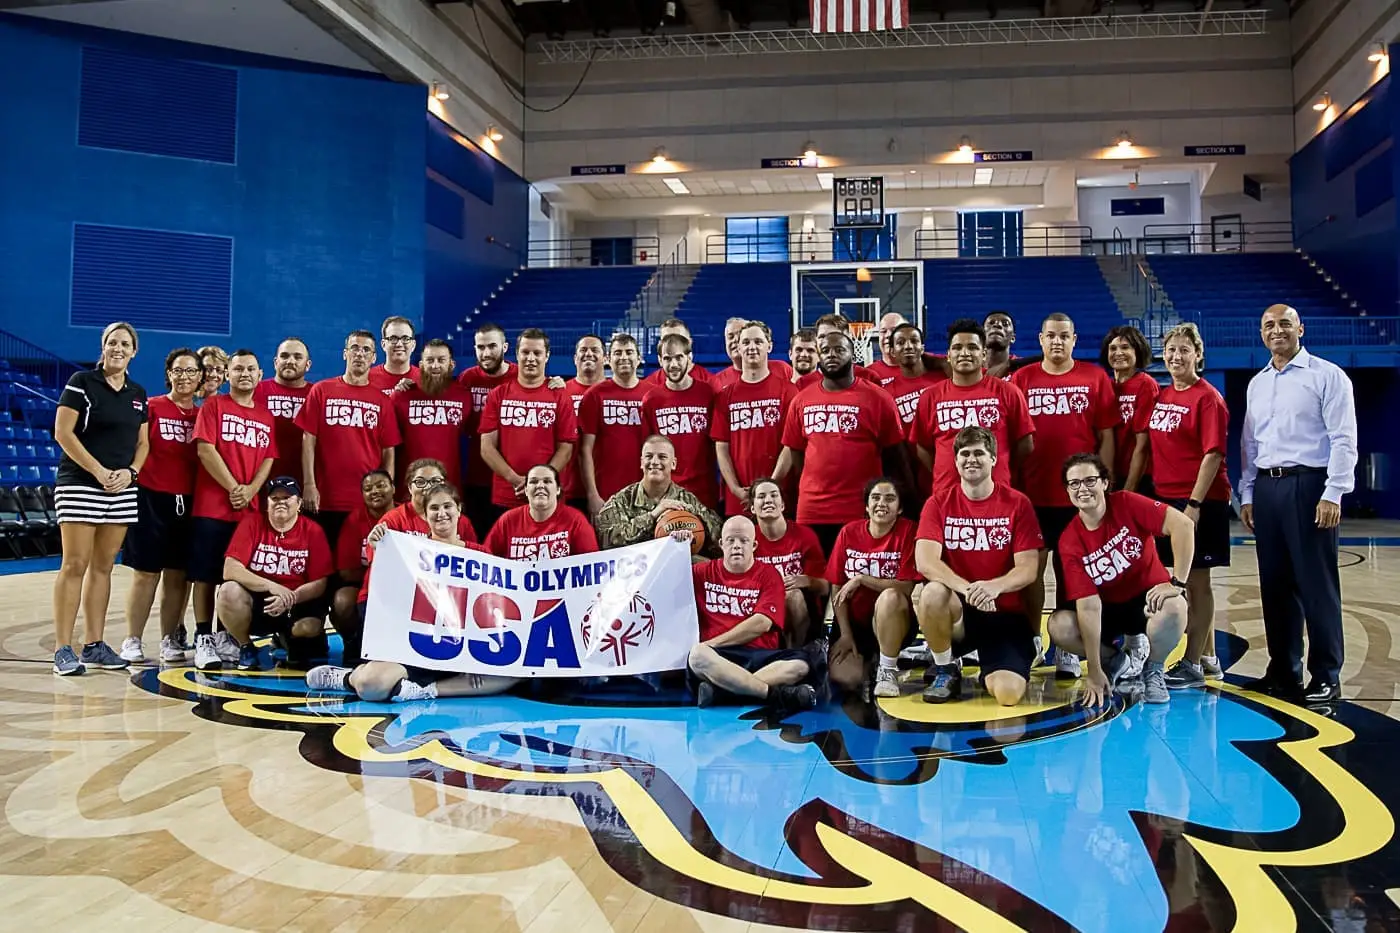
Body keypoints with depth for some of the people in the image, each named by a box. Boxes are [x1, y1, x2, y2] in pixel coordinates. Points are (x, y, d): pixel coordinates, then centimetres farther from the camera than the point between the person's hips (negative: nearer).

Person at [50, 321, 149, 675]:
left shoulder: (138, 394, 13)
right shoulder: (81, 382, -3)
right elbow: (63, 432, -10)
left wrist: (130, 471, -4)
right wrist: (98, 470, -14)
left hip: (122, 491, 5)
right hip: (79, 485, -5)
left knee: (103, 566, 8)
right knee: (75, 565, -6)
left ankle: (94, 644, 14)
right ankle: (63, 649, -3)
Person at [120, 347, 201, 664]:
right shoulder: (151, 407, 0)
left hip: (188, 502, 3)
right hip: (151, 498, -3)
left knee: (178, 575, 8)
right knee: (145, 573, 0)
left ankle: (170, 640, 17)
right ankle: (132, 642, 9)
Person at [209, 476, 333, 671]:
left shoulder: (313, 531, -5)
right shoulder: (252, 522, -5)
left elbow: (320, 583, -7)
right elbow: (230, 570, -15)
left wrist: (290, 598, -26)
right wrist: (273, 586, -26)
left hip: (297, 603, 0)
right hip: (255, 600, 0)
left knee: (311, 625, -31)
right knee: (229, 591, -31)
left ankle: (290, 639, 12)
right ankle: (245, 647, -2)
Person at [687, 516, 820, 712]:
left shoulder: (768, 575, 8)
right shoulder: (704, 572, 15)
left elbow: (761, 624, -5)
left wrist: (713, 643, -8)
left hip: (760, 655, 0)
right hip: (718, 657, 0)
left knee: (801, 662, -29)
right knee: (698, 655, -36)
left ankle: (718, 689, -37)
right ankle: (776, 694, -34)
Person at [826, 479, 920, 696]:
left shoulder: (908, 531, -10)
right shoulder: (849, 533, -1)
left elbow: (906, 587, -16)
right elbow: (837, 589, 1)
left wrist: (861, 578, -19)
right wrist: (845, 634, -7)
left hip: (894, 621, -2)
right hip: (854, 622, 3)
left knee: (889, 597, -36)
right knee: (843, 677, -21)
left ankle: (888, 670, -15)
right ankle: (866, 659, 17)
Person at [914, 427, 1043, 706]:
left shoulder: (1017, 503, -3)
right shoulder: (939, 504, -2)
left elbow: (1028, 569, -8)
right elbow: (925, 562, -15)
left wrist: (995, 586, -30)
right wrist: (967, 589, -32)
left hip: (1006, 614, 0)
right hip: (958, 610, 1)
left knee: (1009, 694, -23)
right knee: (932, 594, -36)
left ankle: (993, 672, 18)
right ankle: (945, 670, -7)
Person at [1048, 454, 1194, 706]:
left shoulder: (1126, 504, -15)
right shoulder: (1070, 542, -14)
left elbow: (1183, 525, -24)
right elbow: (1089, 605, -18)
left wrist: (1177, 583, -28)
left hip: (1149, 598, -2)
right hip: (1110, 609, 2)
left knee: (1172, 610, -36)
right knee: (1059, 627, -24)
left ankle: (1154, 669, -2)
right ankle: (1116, 662, 9)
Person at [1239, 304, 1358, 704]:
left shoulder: (1327, 376, -2)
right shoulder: (1256, 384, 15)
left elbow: (1344, 439, -8)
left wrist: (1333, 494, -15)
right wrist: (1247, 495, 12)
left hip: (1308, 484, -6)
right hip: (1266, 487, 6)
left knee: (1316, 584, -3)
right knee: (1275, 584, 10)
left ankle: (1326, 677, 6)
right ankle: (1283, 672, 20)